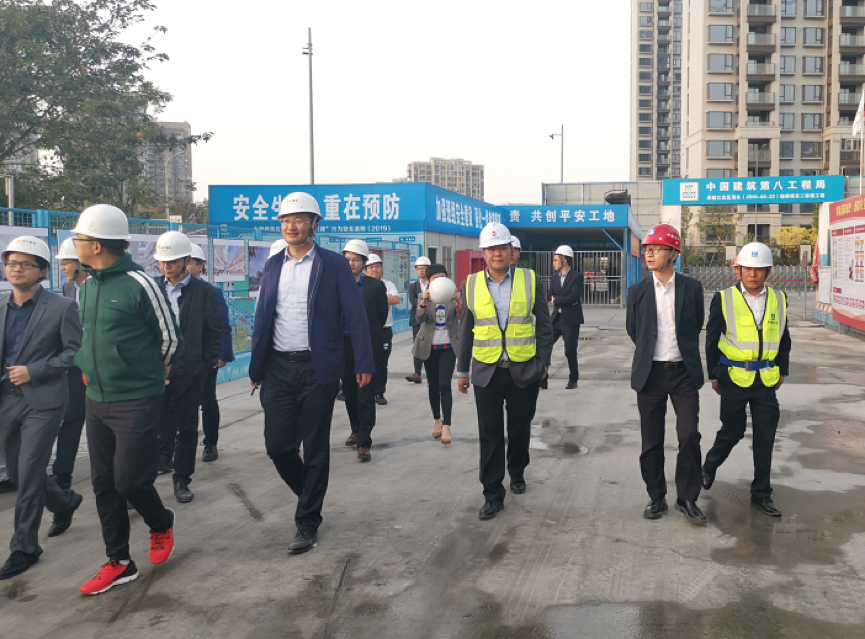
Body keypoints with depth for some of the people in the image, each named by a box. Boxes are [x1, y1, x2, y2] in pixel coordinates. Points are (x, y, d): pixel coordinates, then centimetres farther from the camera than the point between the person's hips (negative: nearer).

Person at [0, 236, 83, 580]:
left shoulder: (62, 307, -7)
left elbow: (76, 351, -9)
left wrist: (34, 371, -15)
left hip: (42, 402, -6)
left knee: (29, 475, -3)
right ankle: (65, 502, 41)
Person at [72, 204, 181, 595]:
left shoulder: (139, 284, -14)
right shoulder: (87, 284, 7)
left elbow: (170, 338, -6)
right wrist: (91, 368, 15)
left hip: (137, 400, -7)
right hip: (96, 400, 7)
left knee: (129, 481, -3)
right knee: (103, 484, 9)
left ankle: (161, 523, 29)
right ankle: (119, 563, 23)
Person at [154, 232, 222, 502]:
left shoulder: (203, 291, -1)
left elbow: (214, 329, 0)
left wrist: (207, 362, -4)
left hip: (190, 371, -1)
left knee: (187, 428, 9)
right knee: (161, 422, -4)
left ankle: (181, 479, 21)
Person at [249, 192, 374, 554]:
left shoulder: (334, 265, -3)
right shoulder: (273, 265, 10)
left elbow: (355, 316, -6)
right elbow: (262, 318, 12)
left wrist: (364, 364, -12)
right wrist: (256, 367, 10)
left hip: (318, 369, -4)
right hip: (279, 368, 4)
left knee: (315, 449, 5)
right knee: (277, 446, 4)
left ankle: (307, 522, 18)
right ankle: (310, 494, 31)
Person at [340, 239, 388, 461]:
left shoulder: (375, 286, -3)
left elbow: (382, 316, 3)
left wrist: (369, 334, 10)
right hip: (344, 346, 3)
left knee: (366, 396, -4)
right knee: (349, 393, 15)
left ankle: (364, 443, -1)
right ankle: (356, 430, 35)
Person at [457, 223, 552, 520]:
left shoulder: (529, 280, -1)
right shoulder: (471, 284, 2)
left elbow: (544, 325, 4)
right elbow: (466, 330, 8)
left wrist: (543, 362, 0)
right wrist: (462, 370, 10)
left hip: (524, 371, 0)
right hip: (487, 372, 0)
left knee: (520, 429, 14)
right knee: (490, 436, 2)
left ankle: (517, 474, 40)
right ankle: (493, 494, 11)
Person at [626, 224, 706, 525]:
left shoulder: (692, 288, 0)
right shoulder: (637, 291, 2)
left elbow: (697, 325, 12)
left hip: (684, 373, -1)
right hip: (650, 373, 1)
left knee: (689, 435, -8)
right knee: (652, 441, 6)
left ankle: (687, 498, 9)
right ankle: (657, 498, 21)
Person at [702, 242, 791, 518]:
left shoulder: (778, 300, 5)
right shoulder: (724, 299, -5)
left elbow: (784, 339, 15)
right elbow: (712, 339, 0)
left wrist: (782, 370, 12)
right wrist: (714, 375, 0)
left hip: (766, 380, 3)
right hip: (734, 378, -3)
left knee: (765, 436, 6)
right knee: (733, 431, 6)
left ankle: (761, 493, 18)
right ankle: (709, 466, 35)